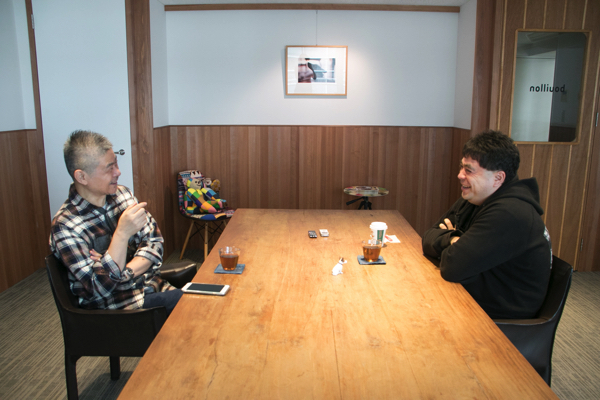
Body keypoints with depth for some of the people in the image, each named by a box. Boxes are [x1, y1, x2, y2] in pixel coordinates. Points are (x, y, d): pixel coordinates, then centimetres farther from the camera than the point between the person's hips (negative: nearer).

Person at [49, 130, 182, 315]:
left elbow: (154, 243, 3)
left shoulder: (123, 194, 5)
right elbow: (99, 288, -19)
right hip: (116, 306, -6)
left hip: (152, 285, 6)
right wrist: (122, 233, -31)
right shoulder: (64, 225, -13)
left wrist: (125, 272, -15)